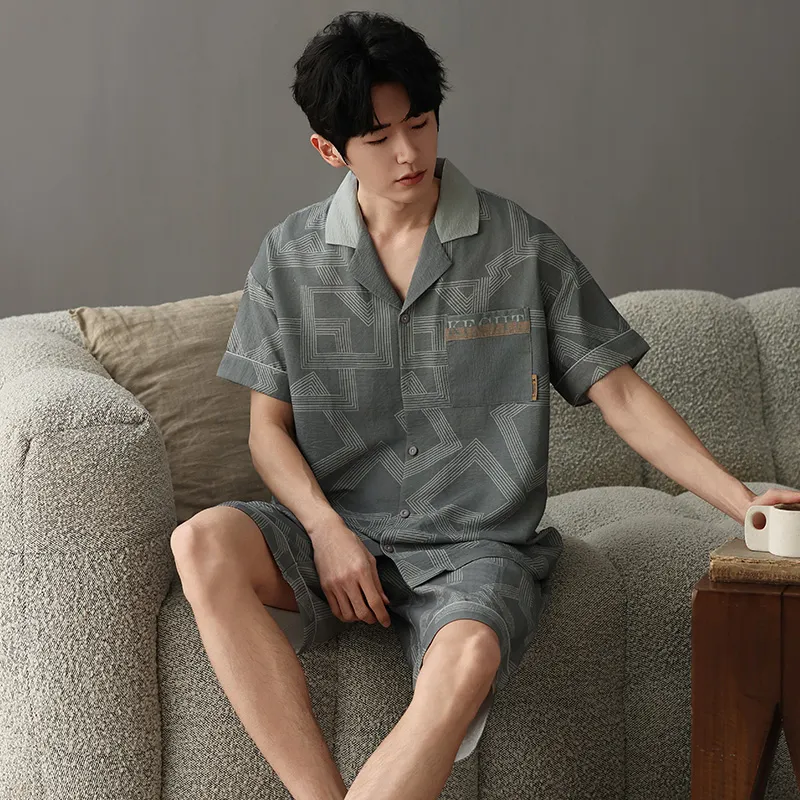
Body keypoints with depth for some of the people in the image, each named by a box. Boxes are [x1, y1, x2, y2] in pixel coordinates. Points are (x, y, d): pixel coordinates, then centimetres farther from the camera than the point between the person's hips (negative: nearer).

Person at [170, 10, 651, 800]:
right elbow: (268, 427, 8)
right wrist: (325, 530, -11)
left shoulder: (523, 249, 0)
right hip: (340, 533, 3)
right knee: (203, 544, -28)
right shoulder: (289, 258, 5)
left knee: (467, 657, -36)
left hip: (477, 544, -2)